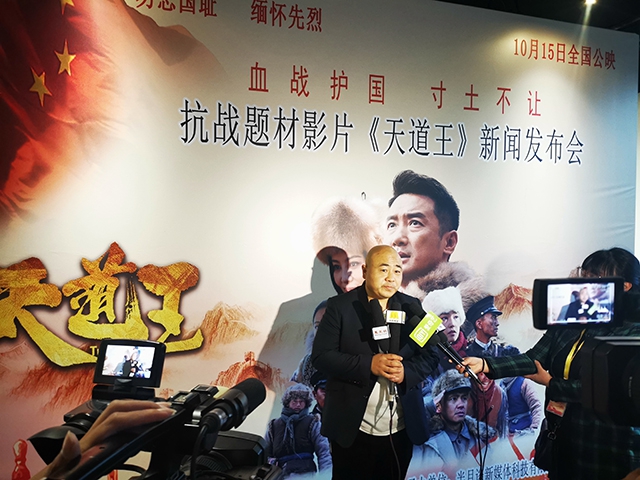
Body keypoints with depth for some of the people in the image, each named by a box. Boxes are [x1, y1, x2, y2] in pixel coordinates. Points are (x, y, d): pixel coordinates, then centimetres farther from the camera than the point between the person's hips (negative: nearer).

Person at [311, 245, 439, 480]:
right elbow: (321, 355, -11)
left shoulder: (411, 306, 4)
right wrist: (368, 365, -23)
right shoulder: (340, 306, -6)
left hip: (402, 429, 3)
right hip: (352, 429, -3)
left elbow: (430, 355, 4)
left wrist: (407, 372, -17)